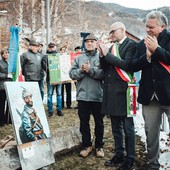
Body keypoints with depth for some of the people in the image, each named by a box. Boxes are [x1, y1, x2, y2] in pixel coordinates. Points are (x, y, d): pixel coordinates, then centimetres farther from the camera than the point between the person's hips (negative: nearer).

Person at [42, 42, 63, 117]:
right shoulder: (46, 56, 9)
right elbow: (44, 66, -3)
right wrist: (49, 69, -18)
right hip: (50, 77, -2)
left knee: (59, 94, 5)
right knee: (50, 94, -1)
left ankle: (59, 110, 11)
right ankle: (50, 110, 7)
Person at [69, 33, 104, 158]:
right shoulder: (79, 58, 10)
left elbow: (105, 73, -14)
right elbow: (72, 74, 1)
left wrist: (90, 69, -19)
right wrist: (81, 70, -15)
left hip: (98, 96, -2)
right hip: (82, 96, 3)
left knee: (99, 123, 10)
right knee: (84, 123, 11)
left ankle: (99, 146, 23)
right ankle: (87, 145, 25)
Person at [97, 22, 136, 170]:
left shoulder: (131, 44, -7)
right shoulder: (111, 47, 14)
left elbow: (127, 64, -21)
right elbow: (105, 69, 11)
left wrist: (107, 54, -16)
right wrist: (102, 54, -3)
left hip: (123, 92, -7)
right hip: (111, 92, 7)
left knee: (128, 128, 3)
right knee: (116, 128, 16)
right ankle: (119, 155, 30)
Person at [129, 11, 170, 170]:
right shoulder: (142, 44, 10)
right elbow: (133, 66, 3)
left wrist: (156, 49, -16)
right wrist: (147, 56, -11)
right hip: (149, 95, 4)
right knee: (151, 134, 13)